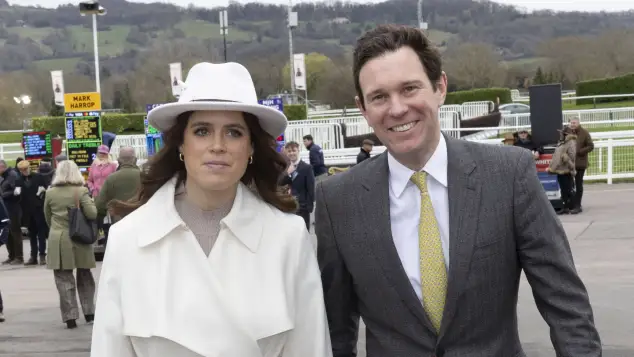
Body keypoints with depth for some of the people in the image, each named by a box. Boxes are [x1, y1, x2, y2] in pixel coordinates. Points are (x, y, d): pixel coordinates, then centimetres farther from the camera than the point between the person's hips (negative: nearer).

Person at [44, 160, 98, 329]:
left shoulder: (50, 192, 1)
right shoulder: (81, 191, -6)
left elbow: (47, 217, 12)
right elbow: (93, 214, -13)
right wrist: (90, 201, 6)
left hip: (58, 240, 0)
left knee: (64, 278, 4)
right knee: (84, 275, 16)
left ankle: (70, 317, 0)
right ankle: (89, 313, 20)